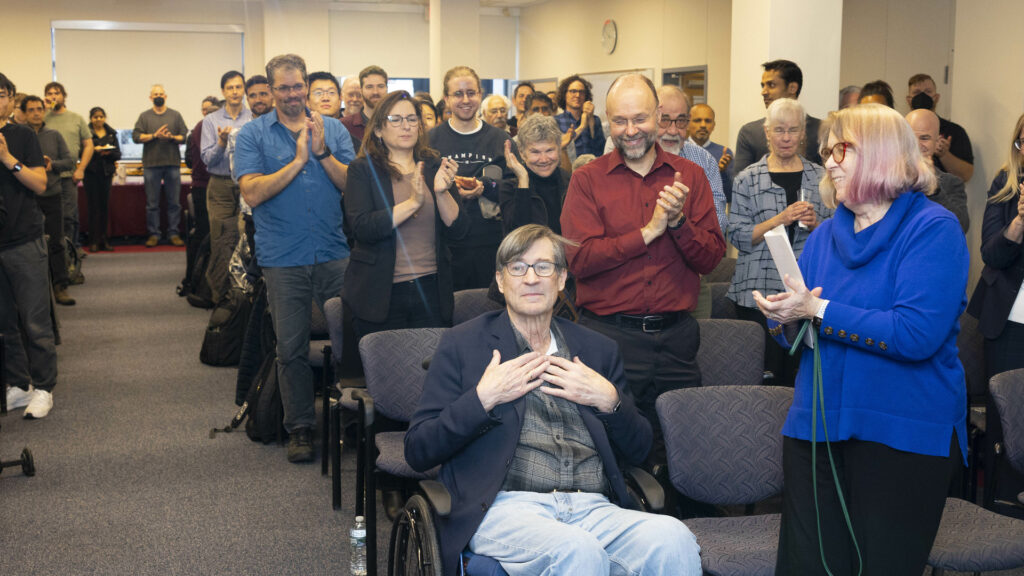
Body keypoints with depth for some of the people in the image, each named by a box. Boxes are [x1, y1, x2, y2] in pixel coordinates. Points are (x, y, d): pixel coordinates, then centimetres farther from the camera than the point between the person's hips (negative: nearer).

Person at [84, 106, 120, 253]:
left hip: (106, 172, 3)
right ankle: (94, 241, -1)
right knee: (94, 206, -4)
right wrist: (94, 150, -20)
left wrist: (108, 152, -12)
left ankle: (103, 240, 11)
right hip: (91, 173, -3)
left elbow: (118, 154, 8)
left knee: (105, 206, 4)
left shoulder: (111, 133, 12)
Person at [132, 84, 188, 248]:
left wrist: (171, 137, -12)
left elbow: (184, 136, 5)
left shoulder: (175, 115, 11)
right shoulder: (144, 116, 10)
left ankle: (173, 233, 7)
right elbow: (136, 136, 0)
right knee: (152, 203, 1)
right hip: (151, 164, 0)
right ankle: (153, 234, 7)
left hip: (173, 164, 0)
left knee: (174, 202, 1)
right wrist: (155, 135, -11)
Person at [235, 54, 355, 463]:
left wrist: (322, 153, -15)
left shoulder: (333, 130, 7)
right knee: (291, 347, 5)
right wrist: (298, 161, -14)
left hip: (335, 254, 2)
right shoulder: (252, 135, 2)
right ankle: (300, 427, 18)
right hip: (284, 259, -1)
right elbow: (253, 193, -10)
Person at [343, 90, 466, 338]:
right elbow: (361, 228, -15)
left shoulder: (434, 166, 8)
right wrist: (413, 202, -20)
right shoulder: (363, 169, -1)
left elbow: (457, 229, 2)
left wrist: (442, 192, -15)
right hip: (382, 294, -3)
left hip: (431, 289, 3)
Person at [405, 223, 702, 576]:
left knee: (672, 538, -28)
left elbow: (638, 451, 21)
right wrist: (483, 399, -6)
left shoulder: (598, 350, 21)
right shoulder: (463, 345, 12)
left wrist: (609, 400, 2)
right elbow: (417, 452, 6)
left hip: (593, 508, 4)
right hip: (506, 506, -3)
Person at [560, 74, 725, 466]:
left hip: (675, 335, 2)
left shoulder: (689, 176, 7)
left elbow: (712, 258, 2)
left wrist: (678, 221, -15)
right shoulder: (588, 179, -1)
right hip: (609, 334, -2)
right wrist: (649, 230, -14)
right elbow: (578, 260, -13)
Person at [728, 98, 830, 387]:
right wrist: (780, 219, -13)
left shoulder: (821, 177, 11)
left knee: (800, 372, 1)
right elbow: (737, 235, -3)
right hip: (759, 290, -2)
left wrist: (815, 224, -7)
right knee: (763, 372, -3)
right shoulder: (748, 179, 4)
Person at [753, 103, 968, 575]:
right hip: (817, 427, 6)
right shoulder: (826, 235, 11)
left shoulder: (932, 229, -8)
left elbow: (917, 333, -22)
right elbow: (795, 335, 13)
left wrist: (818, 311, -19)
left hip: (905, 435, -5)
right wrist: (787, 319, -11)